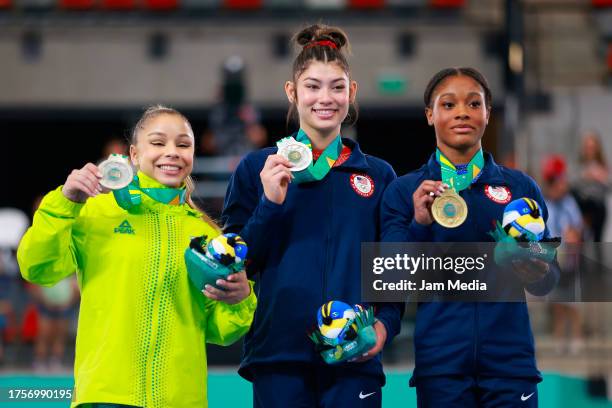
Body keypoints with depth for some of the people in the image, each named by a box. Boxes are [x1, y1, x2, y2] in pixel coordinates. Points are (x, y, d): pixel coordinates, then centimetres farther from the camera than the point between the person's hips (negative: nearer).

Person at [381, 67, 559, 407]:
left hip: (510, 357, 1)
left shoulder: (520, 187, 6)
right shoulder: (403, 191, 4)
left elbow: (545, 284, 7)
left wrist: (537, 271, -15)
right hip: (440, 362, -1)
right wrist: (419, 225, -18)